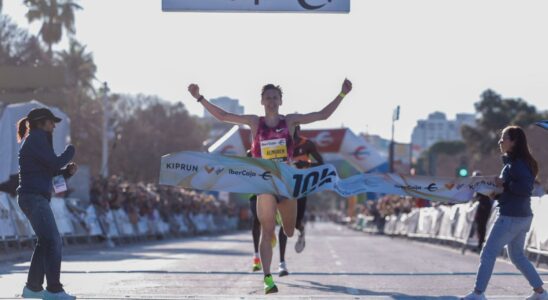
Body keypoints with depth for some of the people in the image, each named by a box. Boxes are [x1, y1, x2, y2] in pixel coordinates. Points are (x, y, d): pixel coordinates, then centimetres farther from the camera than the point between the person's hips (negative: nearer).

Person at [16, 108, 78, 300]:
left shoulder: (38, 140, 22)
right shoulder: (36, 138, -8)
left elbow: (51, 172, 23)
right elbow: (55, 163, -16)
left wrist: (68, 171, 6)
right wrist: (70, 151, 0)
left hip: (35, 198, 11)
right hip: (34, 196, -11)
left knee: (46, 241, 15)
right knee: (53, 241, -13)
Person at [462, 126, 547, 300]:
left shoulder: (517, 163, -17)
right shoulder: (512, 162, 13)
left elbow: (525, 188, -27)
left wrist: (504, 184, -19)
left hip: (510, 218, -10)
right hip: (523, 217, 10)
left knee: (488, 254, -3)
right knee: (517, 256, 19)